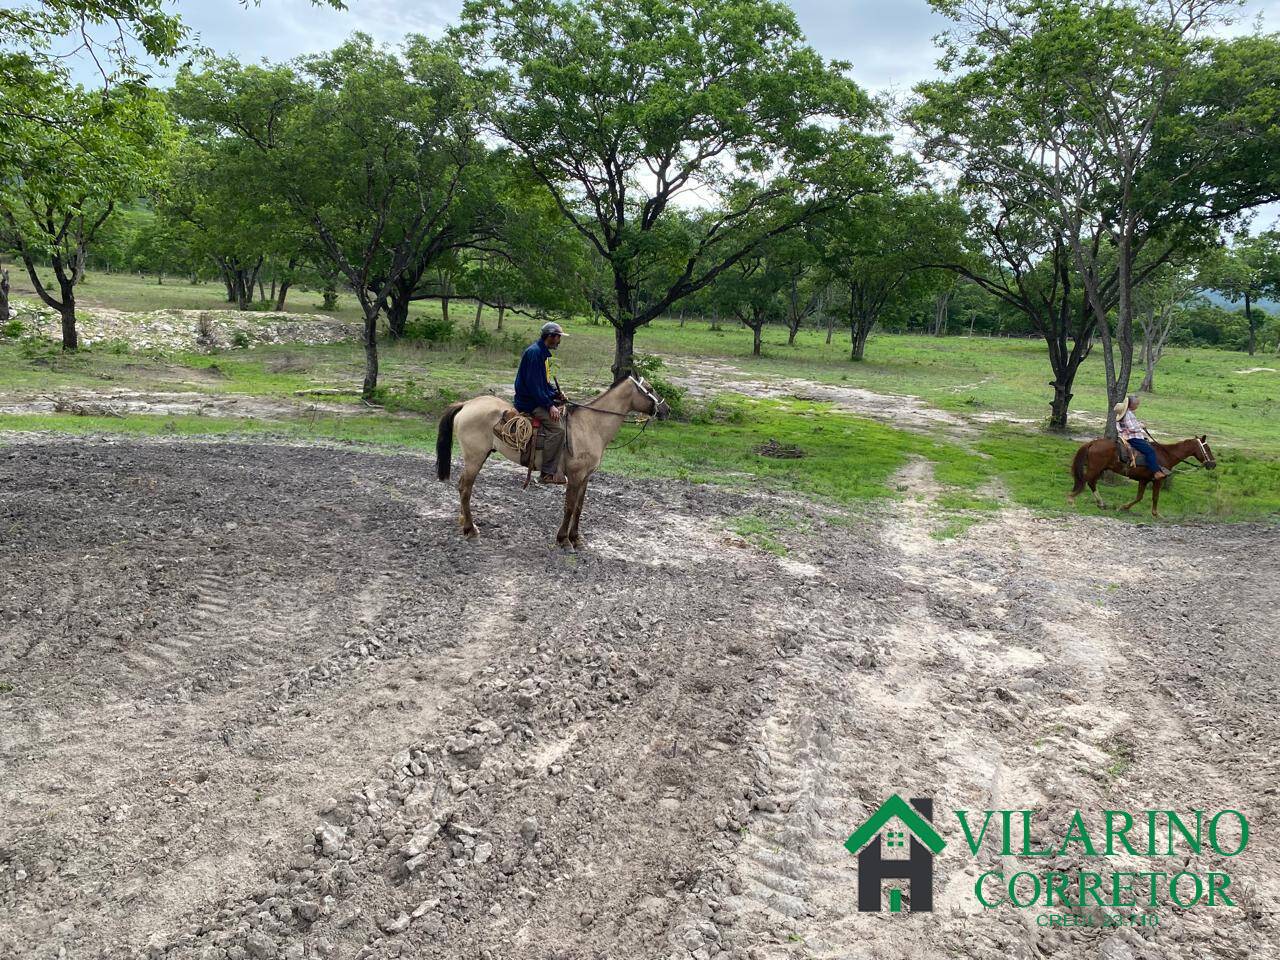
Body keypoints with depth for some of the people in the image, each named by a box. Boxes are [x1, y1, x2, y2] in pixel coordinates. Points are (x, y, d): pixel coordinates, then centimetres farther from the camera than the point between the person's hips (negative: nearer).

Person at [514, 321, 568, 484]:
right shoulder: (534, 352, -17)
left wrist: (556, 393, 6)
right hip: (529, 402, -11)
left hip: (539, 398, 11)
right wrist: (549, 406, -22)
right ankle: (548, 473, -19)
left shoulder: (543, 352, 15)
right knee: (557, 427, -23)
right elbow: (533, 384, -23)